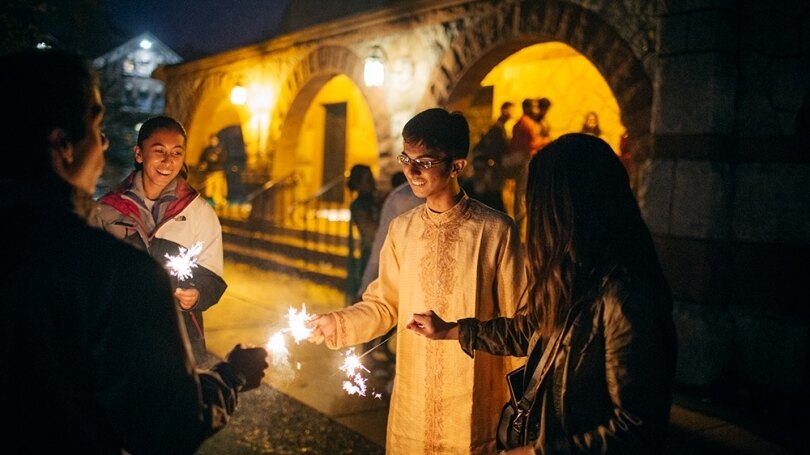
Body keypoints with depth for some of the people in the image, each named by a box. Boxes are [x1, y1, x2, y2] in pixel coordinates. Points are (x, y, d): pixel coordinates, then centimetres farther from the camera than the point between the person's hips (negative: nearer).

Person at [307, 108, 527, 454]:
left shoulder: (496, 231, -13)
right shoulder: (401, 229, 0)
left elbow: (515, 322, -6)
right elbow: (385, 305, 7)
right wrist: (337, 323, -10)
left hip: (474, 402, -3)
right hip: (412, 401, 4)